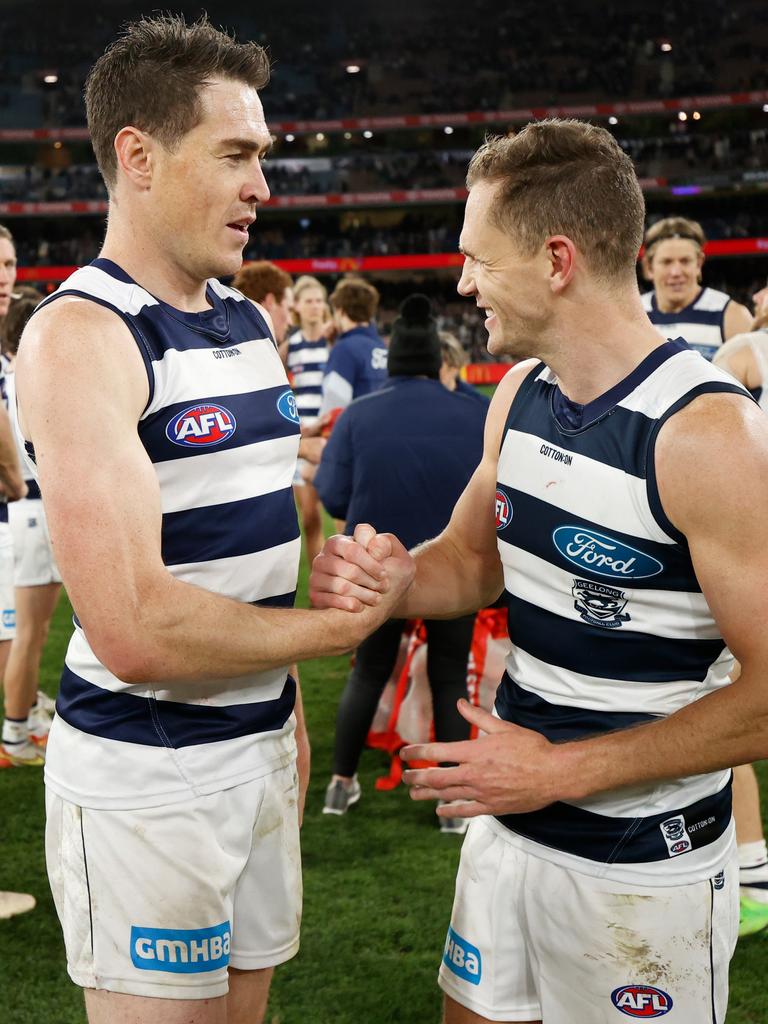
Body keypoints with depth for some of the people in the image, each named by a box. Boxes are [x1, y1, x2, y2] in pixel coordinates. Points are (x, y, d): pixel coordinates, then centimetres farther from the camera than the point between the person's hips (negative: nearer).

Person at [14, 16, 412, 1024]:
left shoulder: (253, 323, 9)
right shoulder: (78, 334, -18)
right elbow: (135, 628, -26)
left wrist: (289, 712, 16)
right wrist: (343, 622, -15)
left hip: (260, 744, 8)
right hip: (144, 778, -7)